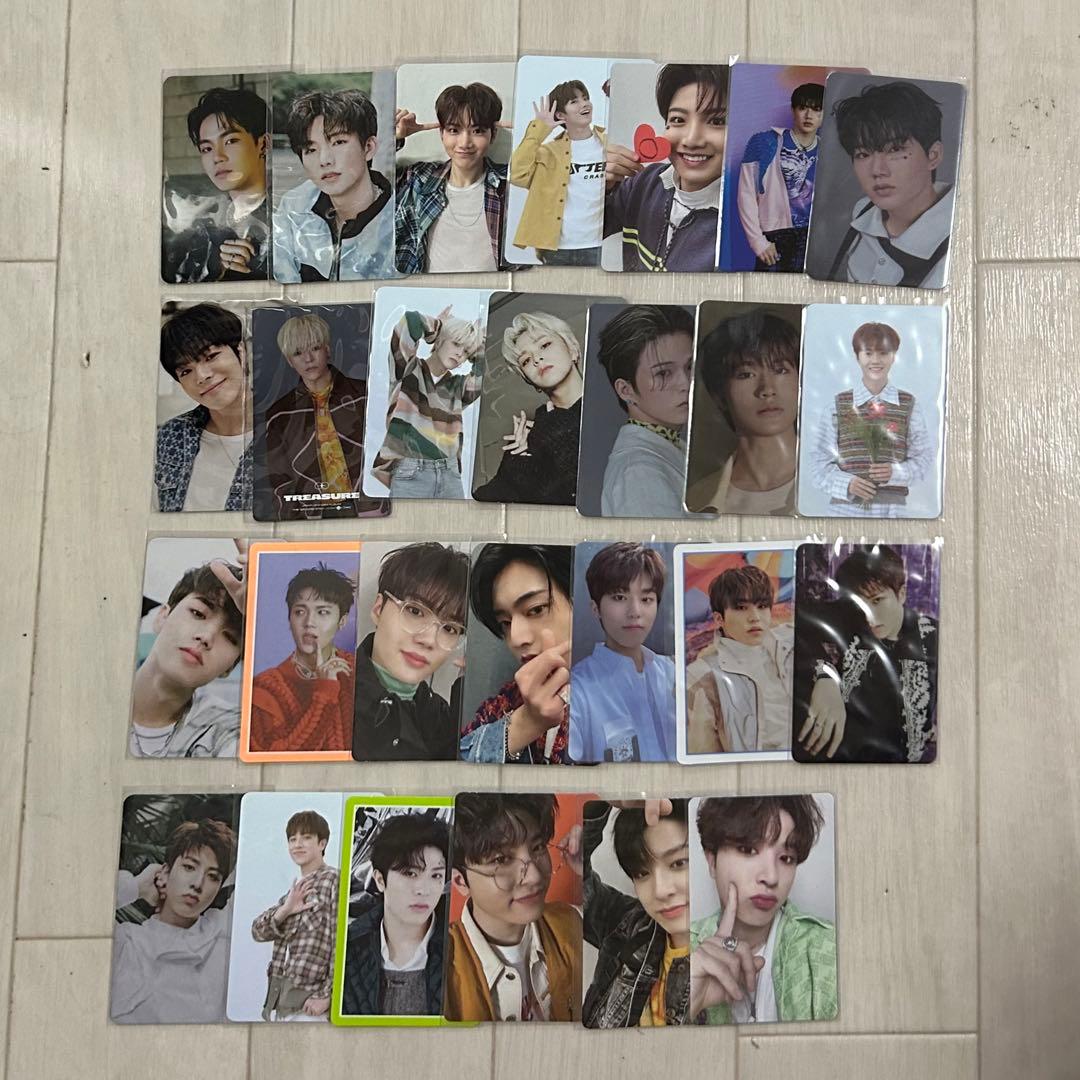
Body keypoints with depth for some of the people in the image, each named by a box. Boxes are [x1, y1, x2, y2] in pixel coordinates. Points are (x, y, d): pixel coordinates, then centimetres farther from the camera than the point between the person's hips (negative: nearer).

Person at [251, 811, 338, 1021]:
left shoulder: (333, 881, -6)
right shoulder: (296, 888, 18)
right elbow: (258, 931, 8)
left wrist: (326, 996, -15)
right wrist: (285, 910, -10)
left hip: (307, 1004, -7)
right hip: (278, 999, 7)